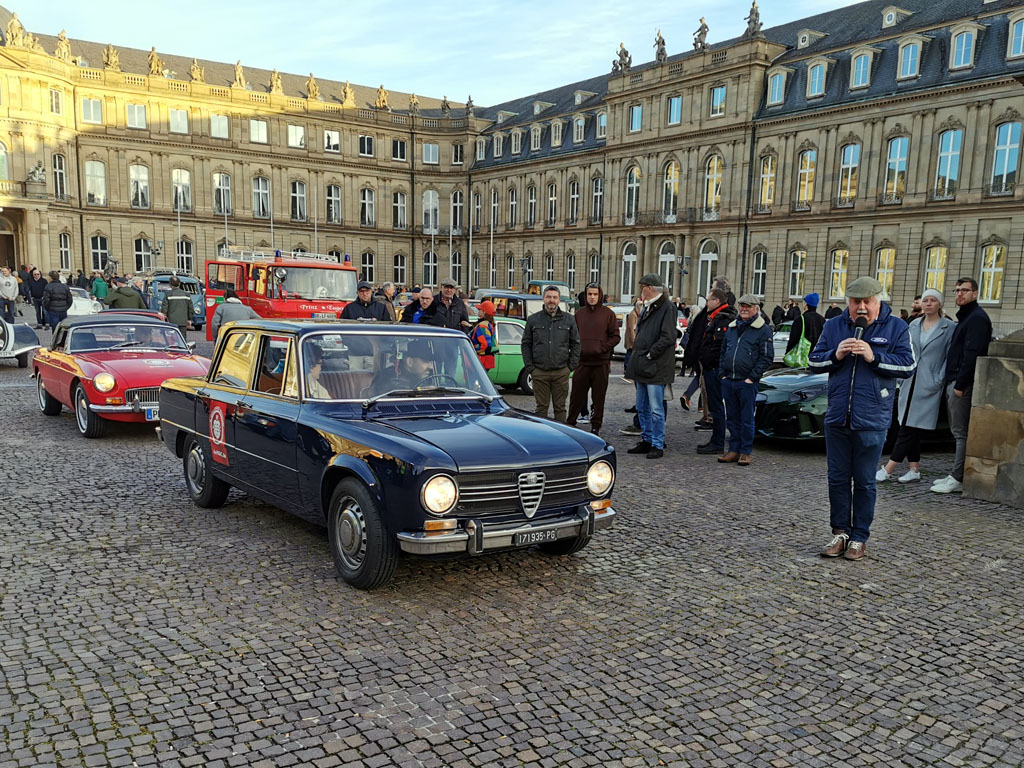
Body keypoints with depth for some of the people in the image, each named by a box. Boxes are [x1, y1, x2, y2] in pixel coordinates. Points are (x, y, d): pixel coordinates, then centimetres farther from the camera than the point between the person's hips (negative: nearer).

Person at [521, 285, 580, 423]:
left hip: (561, 372, 0)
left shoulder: (568, 319, 8)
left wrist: (572, 365, 2)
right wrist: (529, 367, 0)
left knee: (560, 407, 6)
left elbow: (575, 343, 11)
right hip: (539, 372, 0)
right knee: (541, 407, 3)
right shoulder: (533, 319, 7)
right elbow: (526, 344, 8)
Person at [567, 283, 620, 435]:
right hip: (581, 361, 2)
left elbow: (615, 336, 1)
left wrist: (602, 348, -11)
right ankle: (570, 422, 15)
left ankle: (596, 425, 14)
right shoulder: (579, 313, 10)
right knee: (577, 394, 5)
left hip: (601, 362, -2)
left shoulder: (608, 313, 1)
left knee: (599, 396, 5)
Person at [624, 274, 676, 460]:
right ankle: (646, 440, 27)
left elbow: (668, 338, -20)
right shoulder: (647, 308, 17)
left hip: (656, 368, -9)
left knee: (655, 409, -4)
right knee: (642, 408, 16)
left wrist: (649, 354, -17)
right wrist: (637, 357, 12)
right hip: (642, 367, 9)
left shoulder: (666, 308, -12)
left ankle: (658, 445, 3)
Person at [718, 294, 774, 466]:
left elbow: (767, 356, -8)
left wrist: (753, 377, -12)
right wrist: (722, 373, 9)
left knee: (747, 419, 1)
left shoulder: (763, 329, -3)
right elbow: (723, 352, 20)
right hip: (728, 381, 6)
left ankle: (746, 452, 9)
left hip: (747, 383, -5)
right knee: (732, 418, 10)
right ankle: (734, 449, 19)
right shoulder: (732, 328, 15)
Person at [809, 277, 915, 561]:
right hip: (837, 418, 3)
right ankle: (840, 532, 20)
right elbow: (815, 361, 8)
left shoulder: (896, 327, 0)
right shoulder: (834, 326, 8)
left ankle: (860, 537, 16)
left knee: (864, 482, 5)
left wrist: (874, 357, -18)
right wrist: (835, 355, -11)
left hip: (871, 421, -3)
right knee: (838, 479, 9)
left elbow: (908, 366, -5)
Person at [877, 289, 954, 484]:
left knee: (910, 427, -7)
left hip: (929, 386, -6)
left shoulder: (949, 328, -3)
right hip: (910, 383, 6)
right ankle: (915, 470, 16)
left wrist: (939, 381, -11)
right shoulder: (914, 325, 13)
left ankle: (888, 469, -7)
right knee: (910, 428, 8)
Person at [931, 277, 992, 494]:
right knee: (958, 430, 12)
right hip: (955, 382, 10)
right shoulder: (964, 317, 21)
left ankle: (958, 479, -6)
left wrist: (960, 384, -21)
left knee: (961, 431, -8)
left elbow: (972, 354, -19)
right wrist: (952, 382, 17)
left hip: (964, 383, -10)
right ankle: (957, 475, 18)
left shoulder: (977, 318, -11)